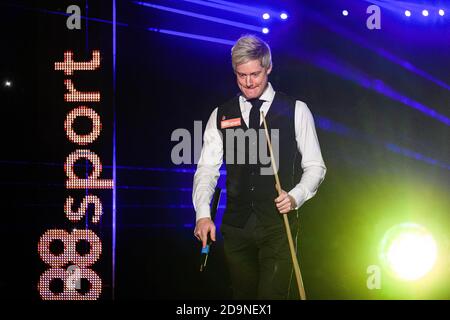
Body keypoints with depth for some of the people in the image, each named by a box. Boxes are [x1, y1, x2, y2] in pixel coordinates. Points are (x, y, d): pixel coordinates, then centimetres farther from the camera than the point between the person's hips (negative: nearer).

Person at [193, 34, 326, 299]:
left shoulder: (296, 111, 4)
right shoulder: (221, 116, 10)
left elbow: (315, 166, 5)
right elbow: (207, 169, 5)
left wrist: (295, 197, -14)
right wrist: (203, 214, -11)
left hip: (279, 223, -3)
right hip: (236, 226, 3)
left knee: (273, 294, -15)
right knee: (243, 294, 11)